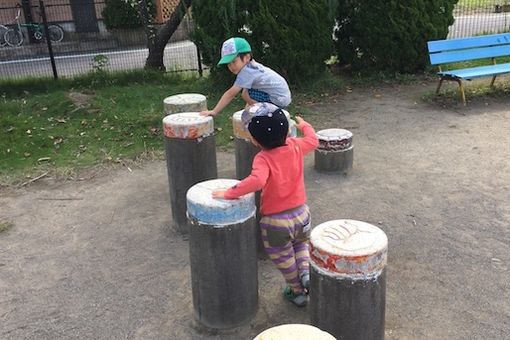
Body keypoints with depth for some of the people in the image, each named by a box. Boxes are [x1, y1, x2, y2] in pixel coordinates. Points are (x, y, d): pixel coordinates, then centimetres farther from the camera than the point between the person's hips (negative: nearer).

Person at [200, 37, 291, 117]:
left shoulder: (246, 72, -20)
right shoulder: (252, 66, 8)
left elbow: (231, 94, -22)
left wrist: (214, 112, -19)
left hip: (279, 100, -10)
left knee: (246, 94, -15)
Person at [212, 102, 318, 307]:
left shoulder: (263, 159, -24)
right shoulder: (295, 146, -7)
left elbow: (257, 180, -44)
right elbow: (313, 141, 14)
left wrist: (229, 193, -36)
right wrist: (304, 125, 32)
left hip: (275, 221, -5)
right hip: (301, 213, 5)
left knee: (283, 259, 20)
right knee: (301, 244, 34)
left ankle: (297, 292, 36)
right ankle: (306, 272, 11)